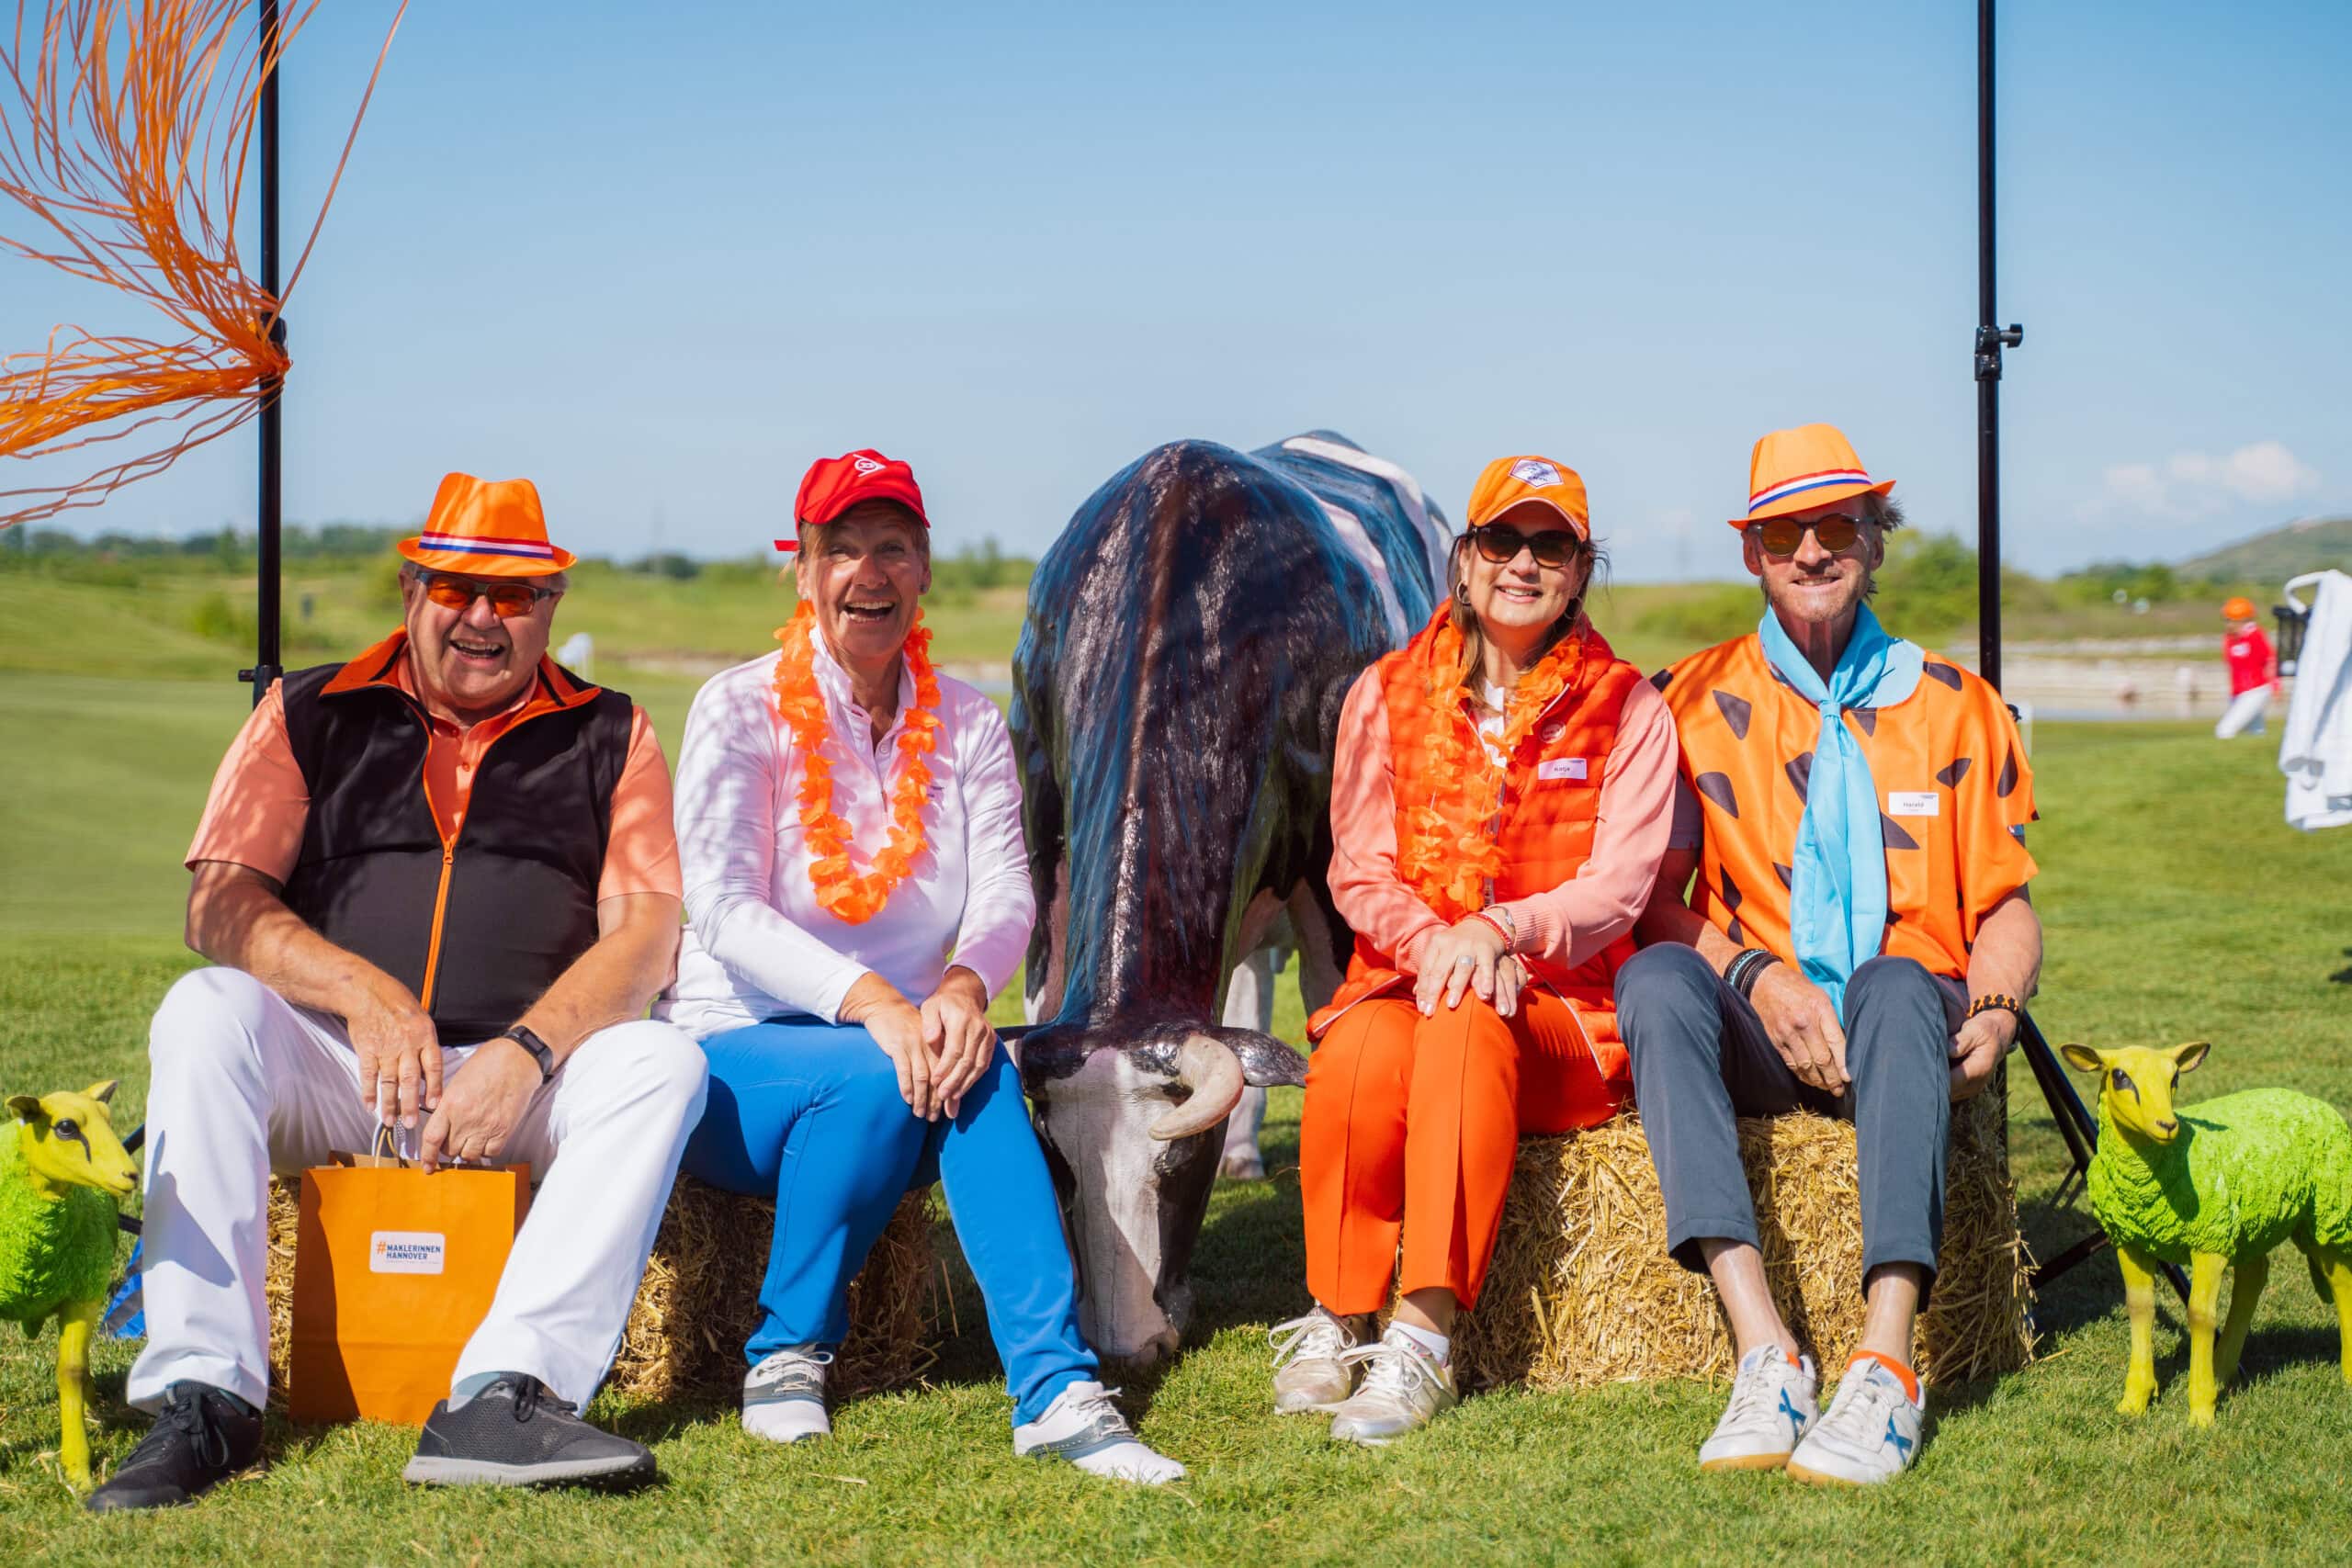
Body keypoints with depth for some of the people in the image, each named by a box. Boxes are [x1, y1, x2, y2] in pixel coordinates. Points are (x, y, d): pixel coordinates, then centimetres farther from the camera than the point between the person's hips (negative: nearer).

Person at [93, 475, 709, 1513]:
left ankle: (503, 1396, -40)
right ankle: (204, 1399, -31)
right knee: (205, 1013, -28)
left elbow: (646, 934, 0)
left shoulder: (609, 736, 12)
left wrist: (525, 1051, -19)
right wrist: (363, 993, -17)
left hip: (526, 1077, 0)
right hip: (331, 1070, 0)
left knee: (661, 1063, -28)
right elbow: (218, 905, 1)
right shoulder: (308, 715, 12)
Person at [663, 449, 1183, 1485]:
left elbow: (1006, 894, -3)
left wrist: (965, 984, -28)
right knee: (876, 1076, -34)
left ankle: (1055, 1387, -36)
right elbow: (722, 907, -15)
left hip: (902, 1034, 3)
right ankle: (787, 1356, -15)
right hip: (738, 1059, -3)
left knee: (975, 1067, -31)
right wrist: (867, 1000, -31)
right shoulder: (741, 710, -4)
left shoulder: (967, 725, 8)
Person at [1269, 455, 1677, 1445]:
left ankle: (1425, 1339, -37)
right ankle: (1333, 1321, -18)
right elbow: (1360, 872, 4)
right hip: (1402, 977, 1)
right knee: (1364, 1050, -35)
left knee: (1466, 1025, -37)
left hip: (1563, 1013, -1)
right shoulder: (1387, 695, 12)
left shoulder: (1627, 711, 7)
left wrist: (1498, 930, -23)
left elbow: (1619, 885, -4)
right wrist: (1438, 946, -17)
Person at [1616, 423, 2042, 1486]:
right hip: (1758, 1037, 1)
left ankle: (1885, 1368, -46)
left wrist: (1995, 1007, -11)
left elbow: (2005, 909, 12)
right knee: (1653, 978, -32)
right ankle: (1765, 1351, -42)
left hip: (1896, 1031, 0)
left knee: (1898, 984, -36)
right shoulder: (1693, 703, 10)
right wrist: (1757, 978, -17)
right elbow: (1654, 902, 3)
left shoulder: (1954, 707, 14)